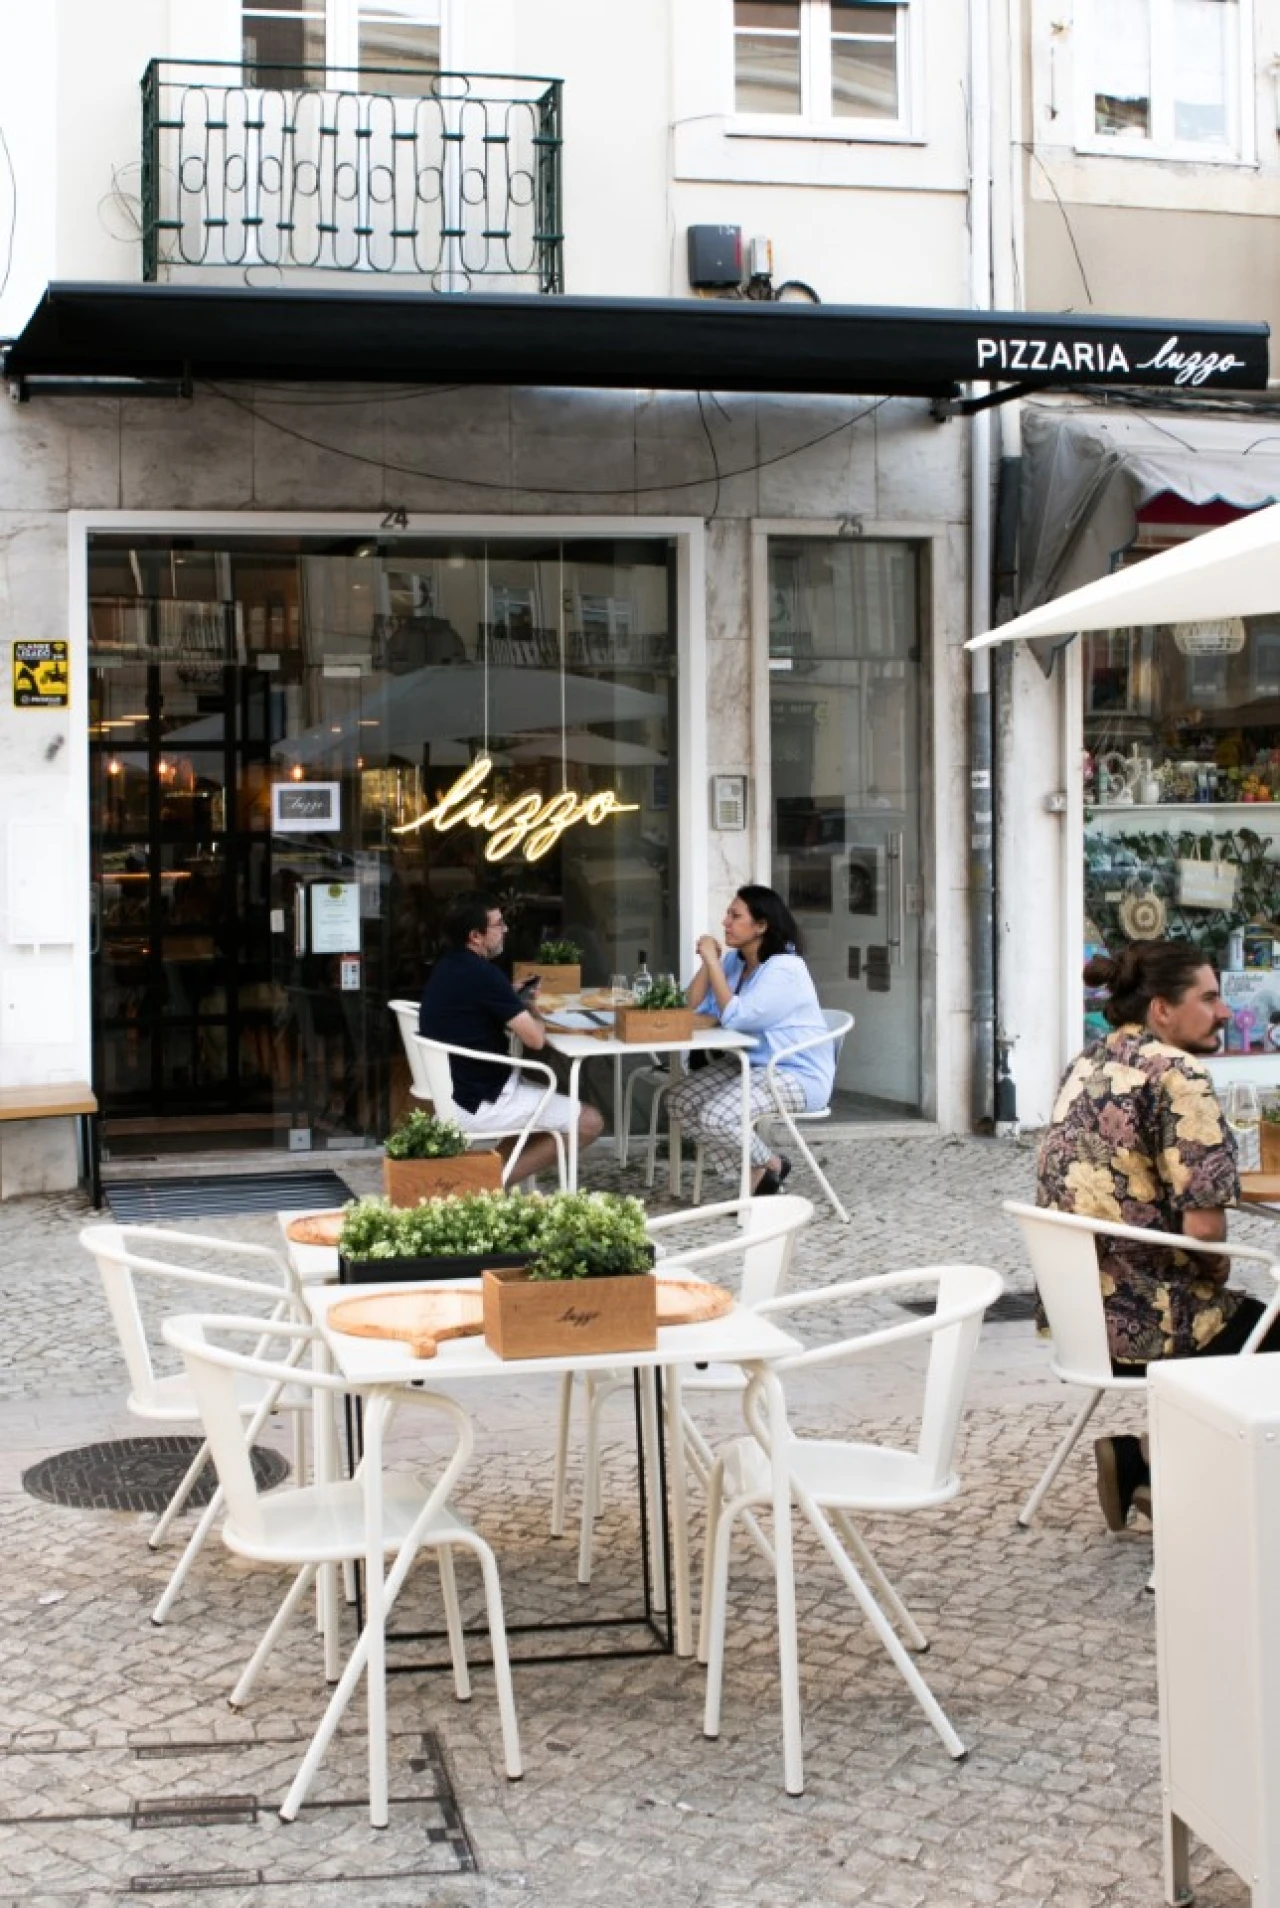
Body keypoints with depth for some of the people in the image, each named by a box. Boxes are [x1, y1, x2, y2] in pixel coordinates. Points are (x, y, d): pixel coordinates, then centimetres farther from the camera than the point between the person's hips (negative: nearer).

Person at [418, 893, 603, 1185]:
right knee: (589, 1123, -3)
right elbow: (536, 1039, -19)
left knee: (551, 1096, 29)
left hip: (456, 1089, 10)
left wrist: (517, 1003, 7)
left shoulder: (447, 966, 7)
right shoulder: (482, 974, -22)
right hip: (481, 1103, -10)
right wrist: (531, 1012, 2)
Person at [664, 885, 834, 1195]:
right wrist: (707, 962, -9)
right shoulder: (735, 960, 6)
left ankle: (770, 1164, 4)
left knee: (716, 1116, -28)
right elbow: (694, 1008, 2)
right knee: (679, 1102, -3)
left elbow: (735, 1018, -28)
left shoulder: (784, 970, -22)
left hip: (797, 1075, -10)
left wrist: (713, 962, -23)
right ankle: (755, 1170, 6)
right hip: (751, 1064, 10)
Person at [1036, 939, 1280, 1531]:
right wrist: (1216, 1276, 0)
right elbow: (1203, 1227, -23)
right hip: (1139, 1320, -8)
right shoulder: (1178, 1073, -15)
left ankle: (1140, 1458, 19)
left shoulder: (1086, 1065, 11)